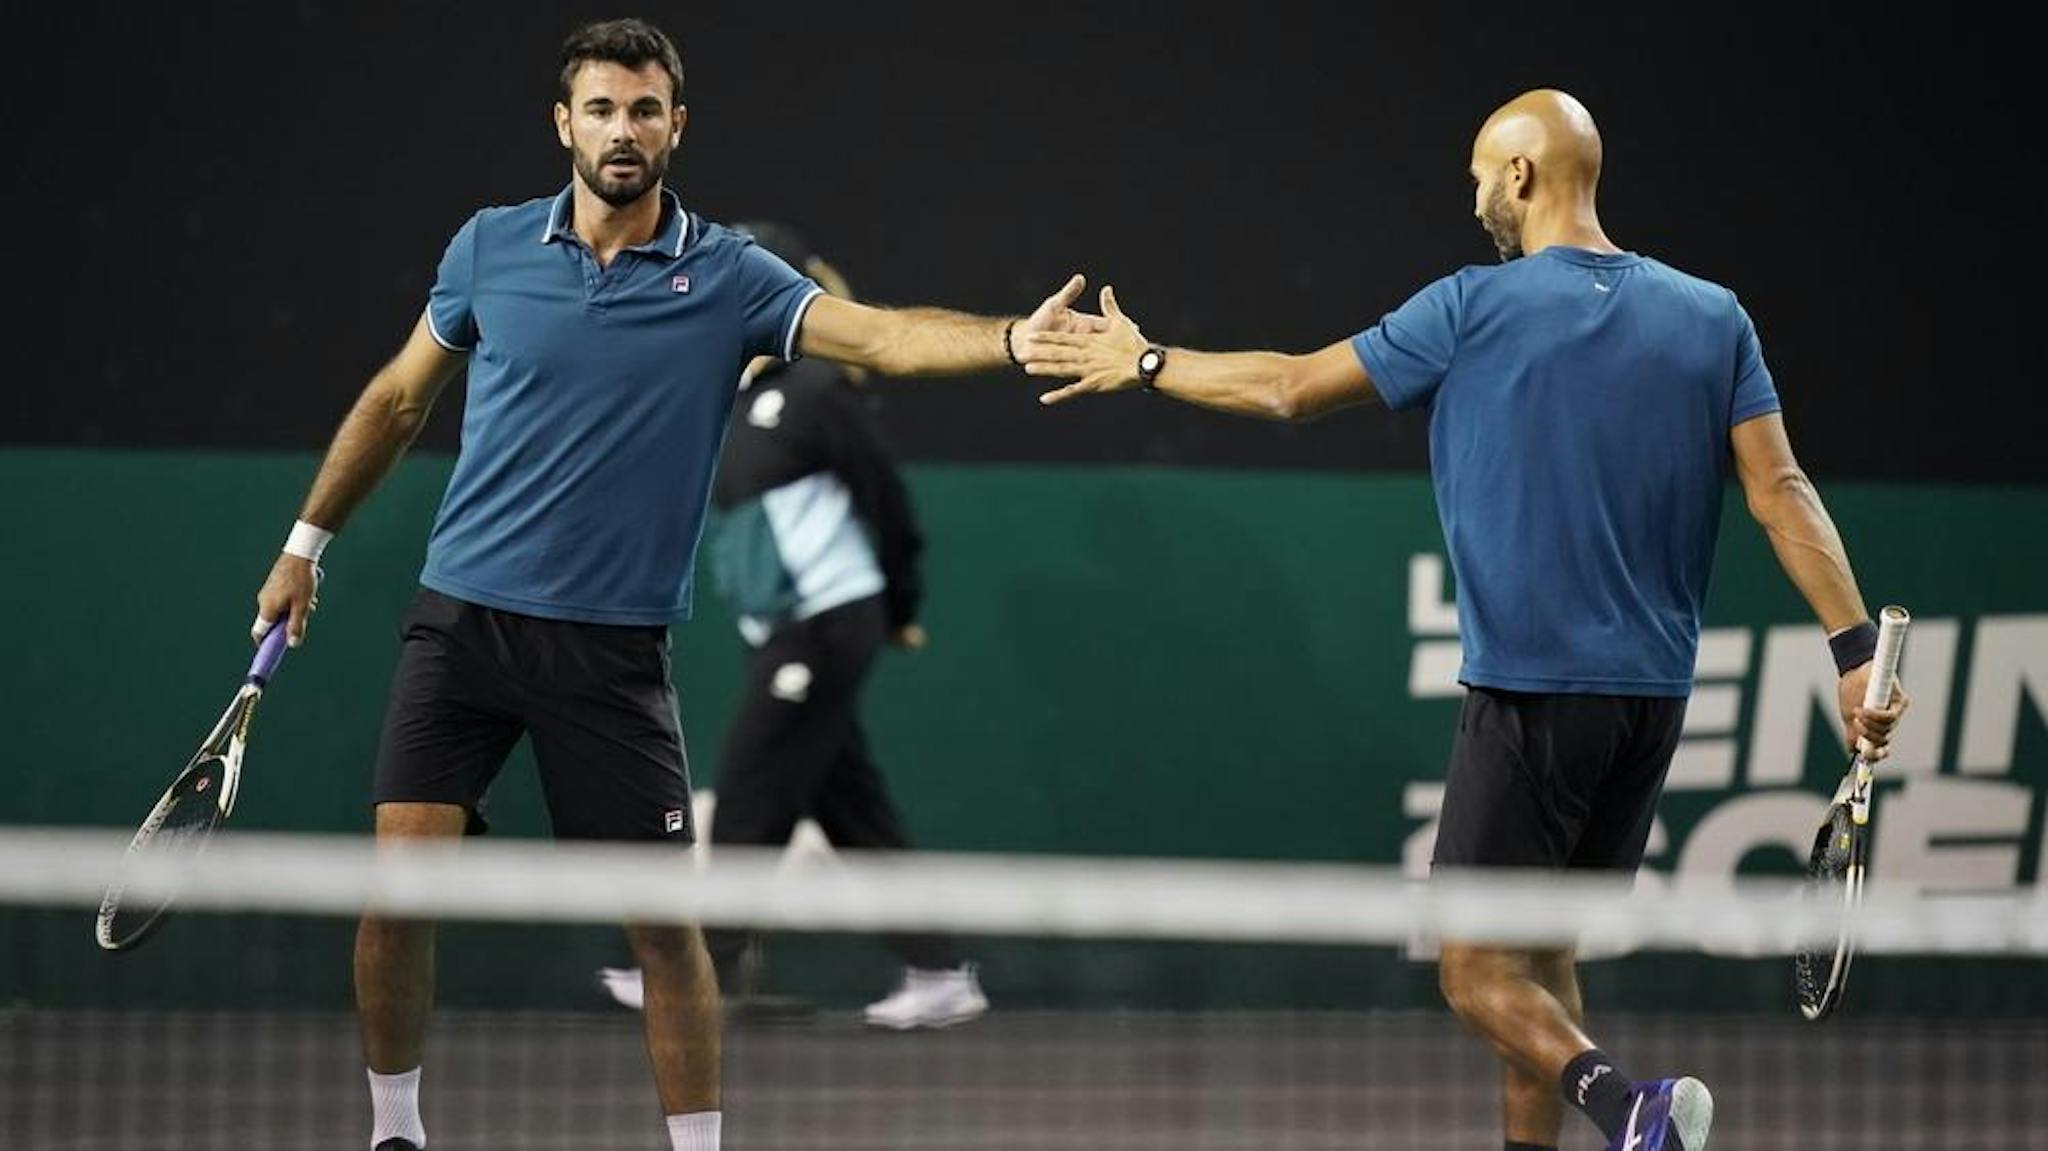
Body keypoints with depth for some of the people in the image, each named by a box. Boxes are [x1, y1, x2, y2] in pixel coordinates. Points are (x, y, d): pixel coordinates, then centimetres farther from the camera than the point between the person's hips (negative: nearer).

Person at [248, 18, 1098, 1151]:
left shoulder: (726, 275, -3)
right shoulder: (490, 248, 1)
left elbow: (880, 334, -18)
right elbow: (398, 398, 15)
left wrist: (1016, 336, -36)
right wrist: (306, 545, 17)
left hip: (613, 650, 0)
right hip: (461, 620, 0)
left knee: (662, 919, -1)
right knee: (400, 885, -8)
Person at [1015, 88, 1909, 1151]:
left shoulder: (1474, 311, -7)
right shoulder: (1713, 318, 4)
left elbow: (1288, 388, 1)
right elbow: (1780, 491, -2)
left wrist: (1144, 364, 15)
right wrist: (1854, 647, -3)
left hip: (1530, 693, -6)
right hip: (1655, 695, 6)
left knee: (1476, 970, -3)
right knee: (1542, 953, 19)